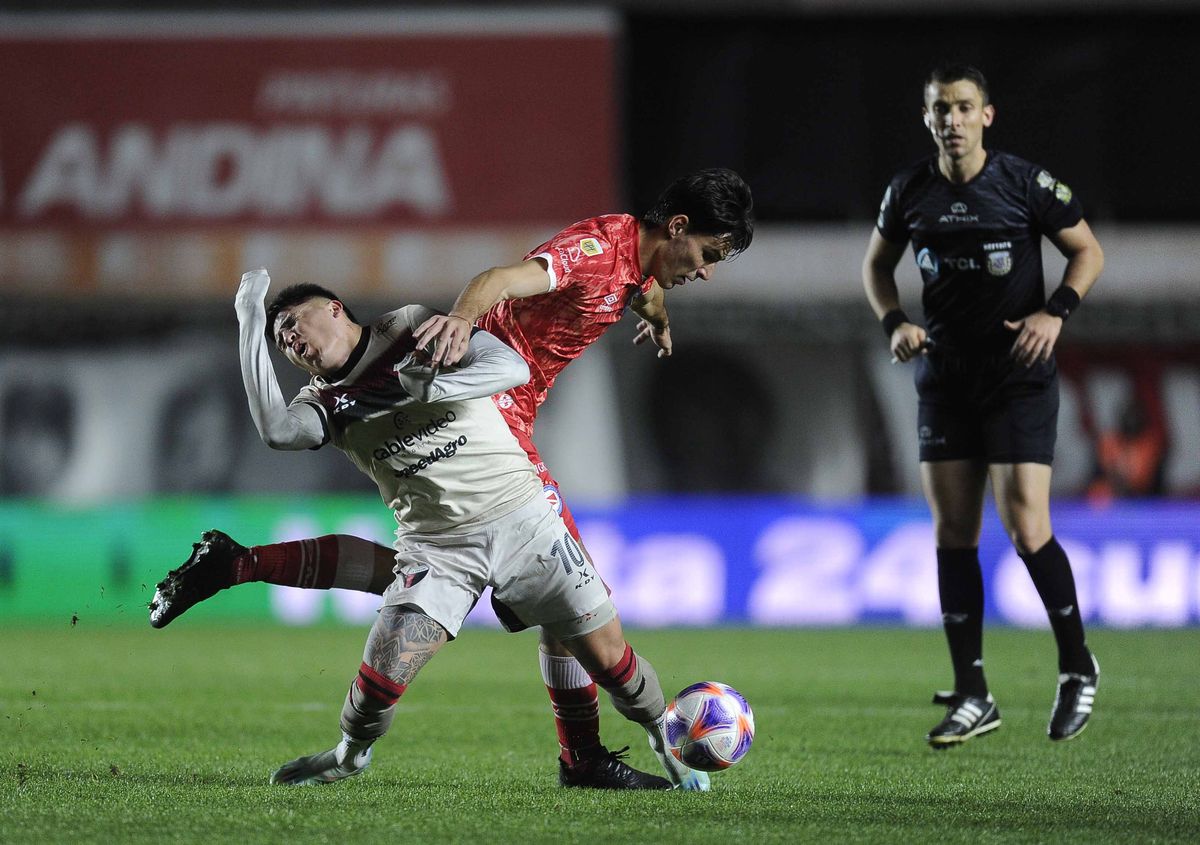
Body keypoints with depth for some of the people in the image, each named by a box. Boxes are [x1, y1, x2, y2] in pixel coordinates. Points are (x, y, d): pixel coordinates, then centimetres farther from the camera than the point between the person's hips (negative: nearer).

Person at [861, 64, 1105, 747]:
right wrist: (895, 323, -1)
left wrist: (1055, 312, -15)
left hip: (1019, 376, -4)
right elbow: (878, 264, 17)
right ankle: (972, 698, 9)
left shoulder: (1026, 183, -8)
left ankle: (1078, 667, 10)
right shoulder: (909, 192, 2)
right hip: (945, 377, 4)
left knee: (1026, 529, -12)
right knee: (953, 533, 2)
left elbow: (1088, 251, 1)